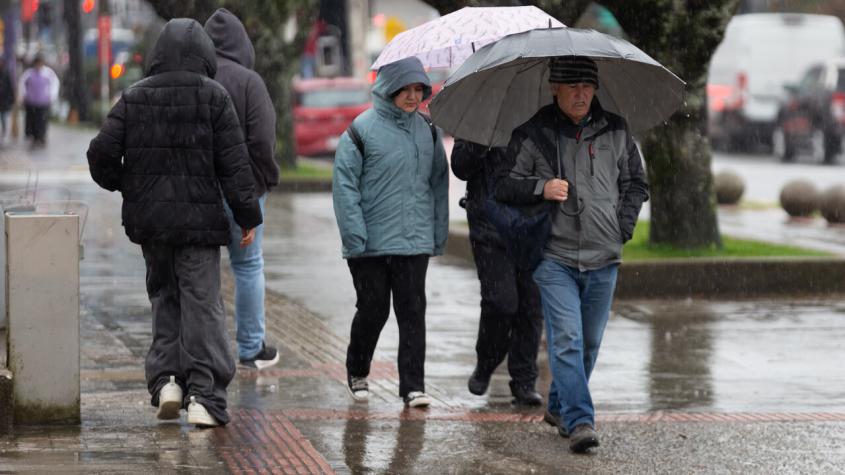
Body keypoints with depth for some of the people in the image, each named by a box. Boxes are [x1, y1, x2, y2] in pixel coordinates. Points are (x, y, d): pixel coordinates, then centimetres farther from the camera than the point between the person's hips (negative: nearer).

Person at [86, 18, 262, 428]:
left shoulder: (133, 98, 3)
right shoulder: (213, 97, -5)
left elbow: (101, 153, -1)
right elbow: (234, 163, -7)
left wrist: (122, 185, 19)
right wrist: (248, 216, -2)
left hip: (148, 220, 3)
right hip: (199, 218, -3)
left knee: (164, 298, 18)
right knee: (202, 305, -2)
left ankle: (166, 379, 7)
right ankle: (204, 396, -10)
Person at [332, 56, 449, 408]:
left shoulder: (427, 131, 9)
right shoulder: (362, 130, -7)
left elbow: (438, 184, 15)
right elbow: (344, 185, -8)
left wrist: (439, 234, 11)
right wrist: (355, 236, -13)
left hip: (415, 243, 3)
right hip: (370, 246, -3)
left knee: (413, 313, -2)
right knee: (373, 310, 5)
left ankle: (413, 385, 1)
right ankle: (357, 373, 29)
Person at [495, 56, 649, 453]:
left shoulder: (615, 131, 9)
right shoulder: (532, 134, 0)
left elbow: (635, 182, 18)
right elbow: (503, 185, 2)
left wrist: (623, 227, 4)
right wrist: (541, 187, -16)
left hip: (603, 259, 3)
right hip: (555, 257, -3)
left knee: (589, 342, 11)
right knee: (566, 339, -14)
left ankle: (559, 407, 30)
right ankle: (579, 421, -17)